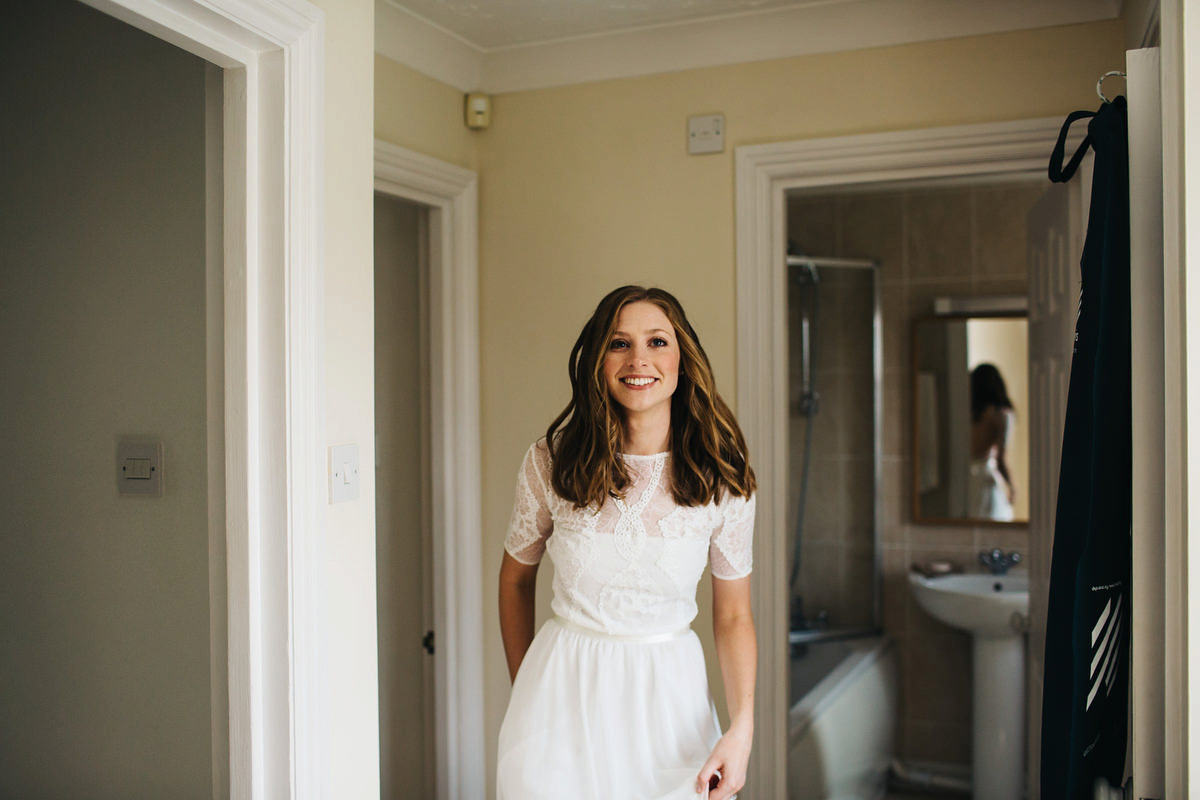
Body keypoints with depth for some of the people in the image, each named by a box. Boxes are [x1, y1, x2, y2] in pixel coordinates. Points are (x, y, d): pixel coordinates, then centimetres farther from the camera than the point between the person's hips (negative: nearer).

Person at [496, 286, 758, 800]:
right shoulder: (551, 462, -9)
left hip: (670, 693, 1)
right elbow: (516, 577, 5)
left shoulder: (722, 480, -8)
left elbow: (733, 616, -1)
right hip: (564, 686, 0)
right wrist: (523, 693, 9)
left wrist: (742, 728, -12)